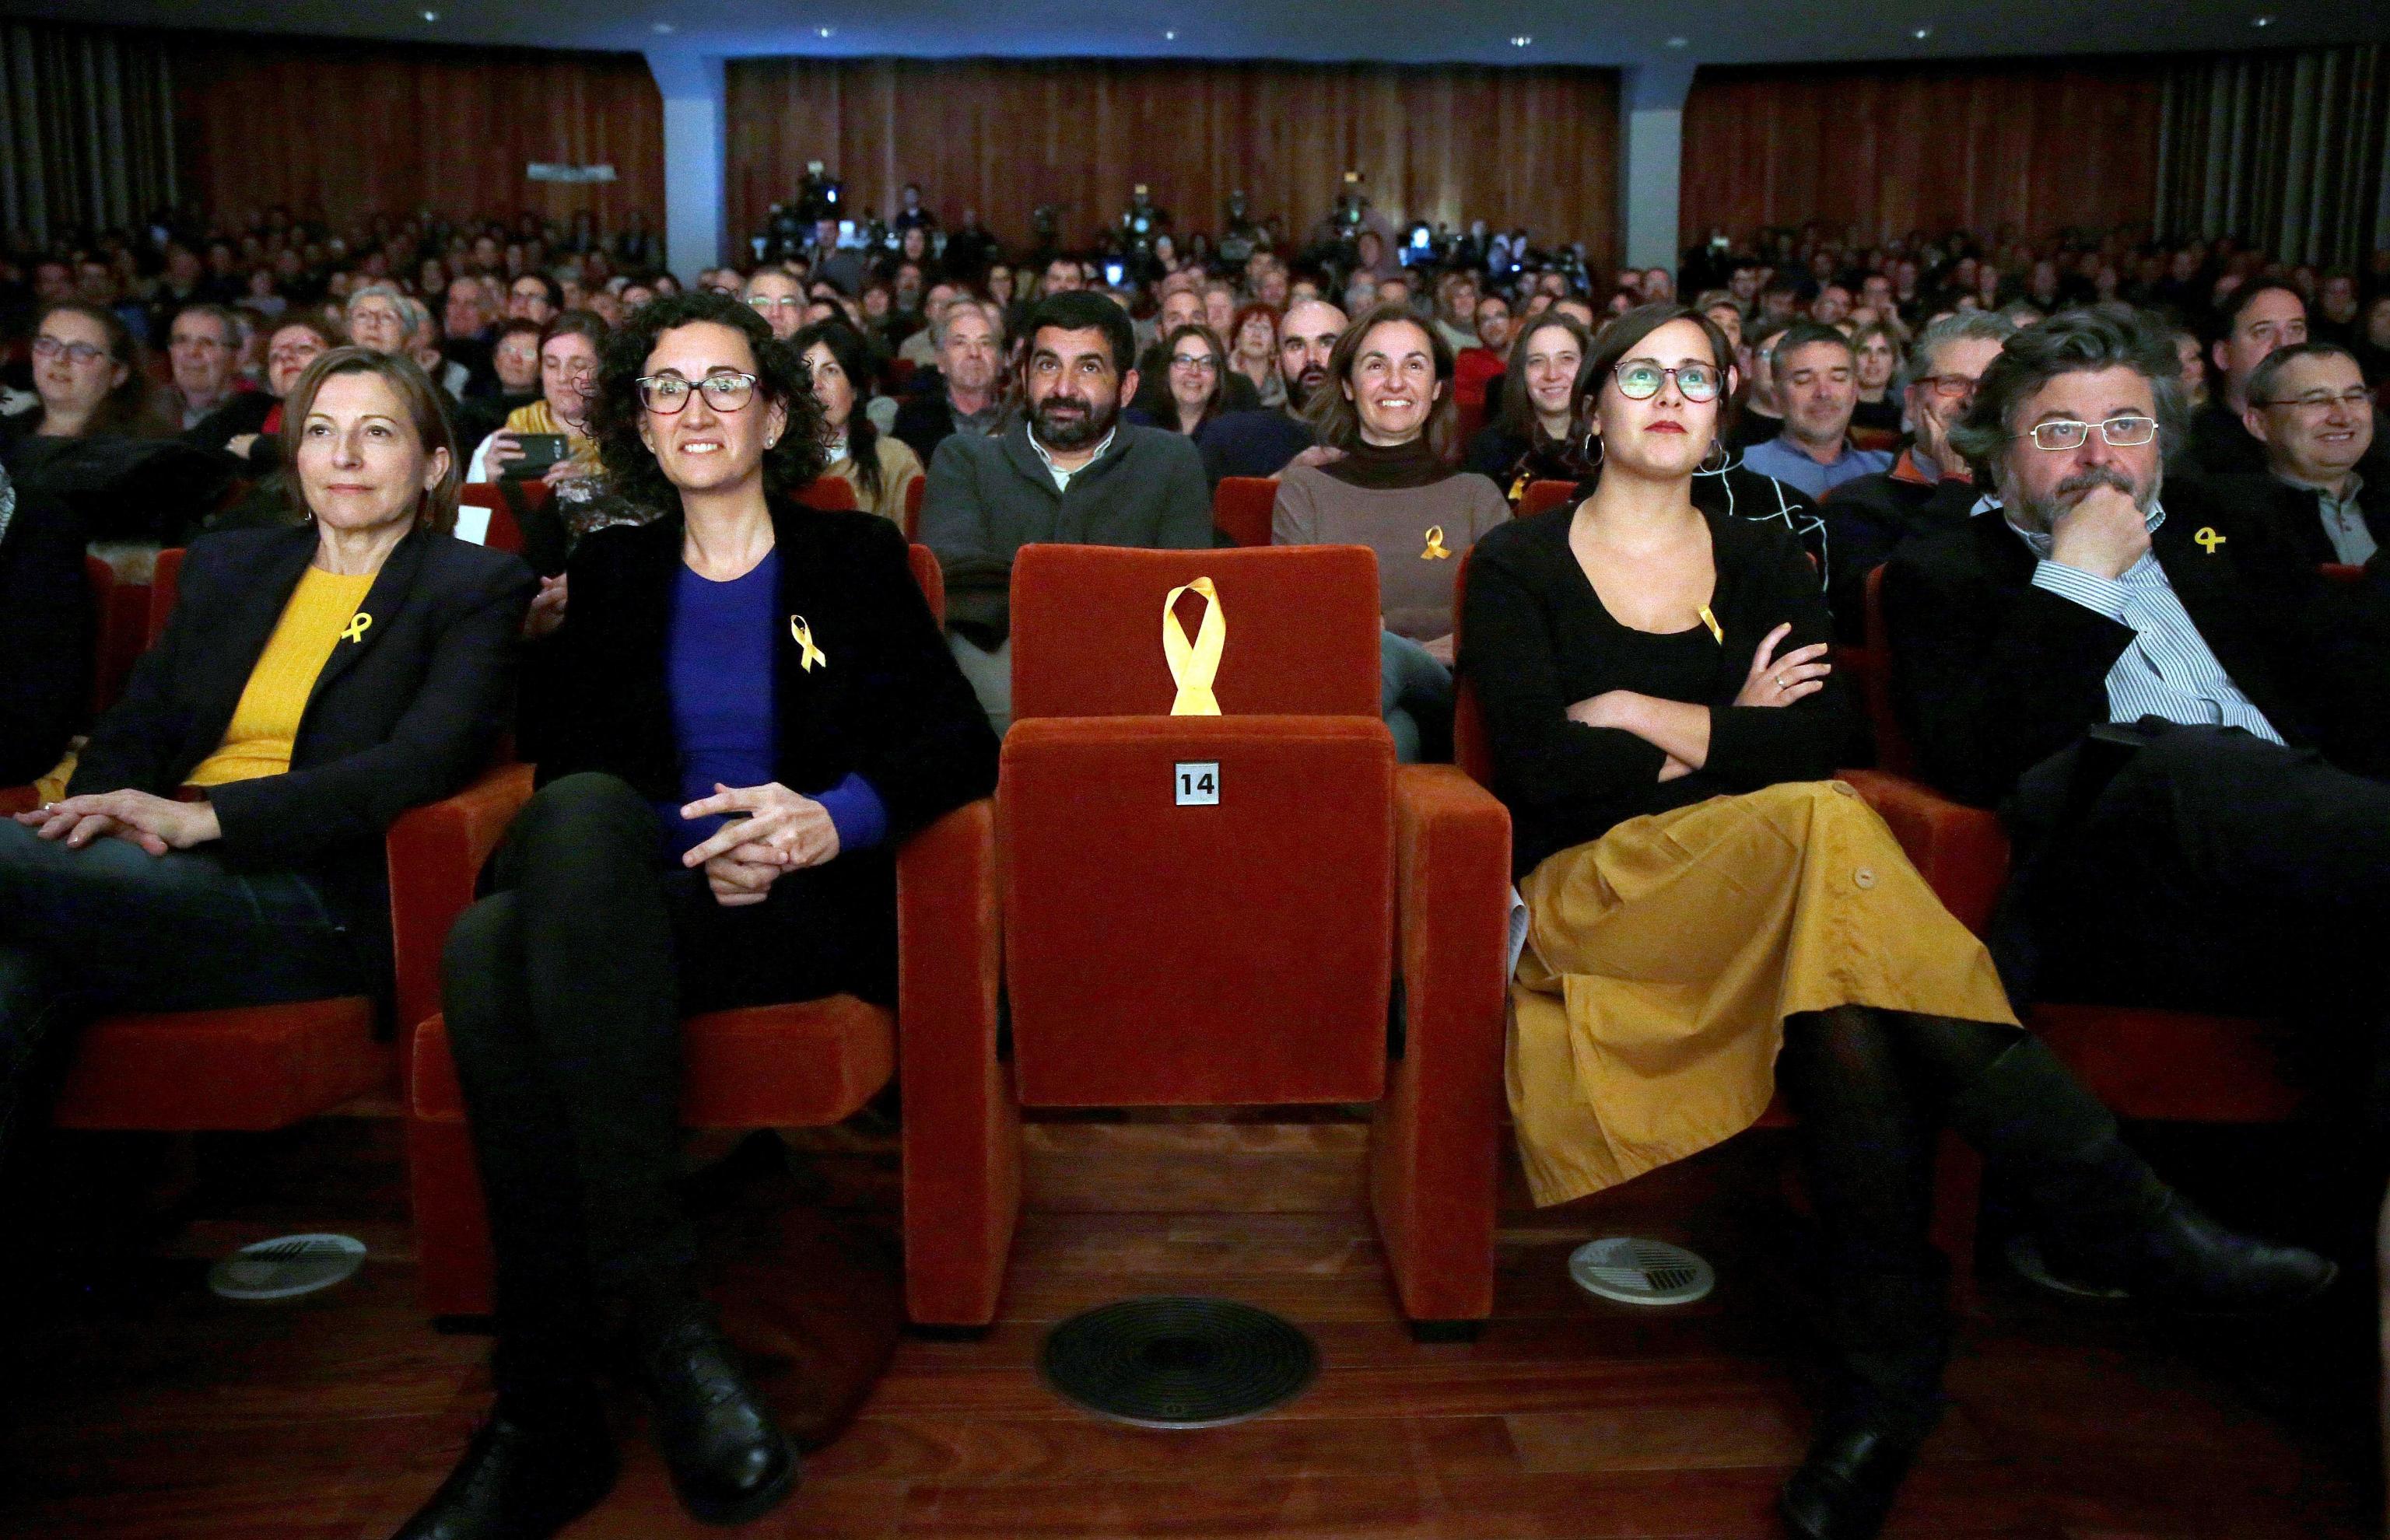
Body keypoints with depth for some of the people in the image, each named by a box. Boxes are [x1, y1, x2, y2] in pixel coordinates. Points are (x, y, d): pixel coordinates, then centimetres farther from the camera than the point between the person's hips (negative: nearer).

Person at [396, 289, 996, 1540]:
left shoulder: (855, 557, 15)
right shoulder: (611, 573, 22)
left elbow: (960, 744, 4)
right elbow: (564, 766, 11)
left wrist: (832, 819, -16)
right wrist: (695, 858, -9)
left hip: (806, 912, -3)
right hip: (621, 902, 3)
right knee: (485, 945, -33)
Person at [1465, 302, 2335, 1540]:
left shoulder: (1764, 566, 18)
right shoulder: (1520, 567, 9)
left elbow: (1813, 742, 0)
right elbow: (1540, 761, -8)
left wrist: (1648, 719, -5)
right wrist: (1725, 735, -2)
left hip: (1770, 889, 4)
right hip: (1597, 892, -3)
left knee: (1846, 1005, -35)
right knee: (1823, 830, -34)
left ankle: (1888, 1369, -24)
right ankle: (2137, 1220, -31)